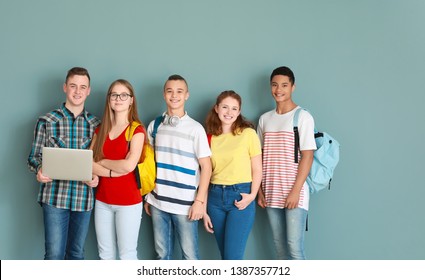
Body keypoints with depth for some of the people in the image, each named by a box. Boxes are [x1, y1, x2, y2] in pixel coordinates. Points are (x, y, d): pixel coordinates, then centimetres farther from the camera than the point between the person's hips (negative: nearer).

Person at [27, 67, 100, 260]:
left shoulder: (96, 124, 6)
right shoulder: (46, 121, 0)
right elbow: (34, 157, 3)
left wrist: (96, 176, -9)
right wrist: (39, 170, -18)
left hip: (84, 198, 2)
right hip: (54, 197, -2)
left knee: (76, 253, 13)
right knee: (54, 254, -3)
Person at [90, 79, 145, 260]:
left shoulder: (137, 130, -7)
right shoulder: (101, 129, 9)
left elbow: (129, 165, -21)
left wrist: (102, 162, -6)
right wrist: (113, 171, -16)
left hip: (128, 201, -5)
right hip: (102, 200, 5)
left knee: (127, 255, 3)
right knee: (105, 255, 14)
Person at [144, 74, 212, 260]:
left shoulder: (195, 128, -5)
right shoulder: (154, 126, 6)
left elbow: (206, 166, -5)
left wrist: (200, 200, -10)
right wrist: (147, 197, 11)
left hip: (185, 204, -3)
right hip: (158, 202, 4)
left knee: (189, 255, 5)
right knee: (162, 254, 13)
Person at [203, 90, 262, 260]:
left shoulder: (248, 133, -3)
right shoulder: (210, 137, 7)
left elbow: (257, 169, 0)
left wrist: (252, 195, -16)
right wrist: (203, 209, 9)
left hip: (240, 196, -4)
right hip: (215, 196, 4)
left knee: (233, 257, -8)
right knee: (225, 255, 11)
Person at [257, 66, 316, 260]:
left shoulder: (303, 117, -4)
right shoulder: (264, 119, 11)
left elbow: (307, 156, -9)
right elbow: (260, 157, 13)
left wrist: (295, 191, -15)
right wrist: (260, 190, 7)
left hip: (294, 193, -5)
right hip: (271, 194, 5)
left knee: (294, 247, -6)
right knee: (280, 247, 10)